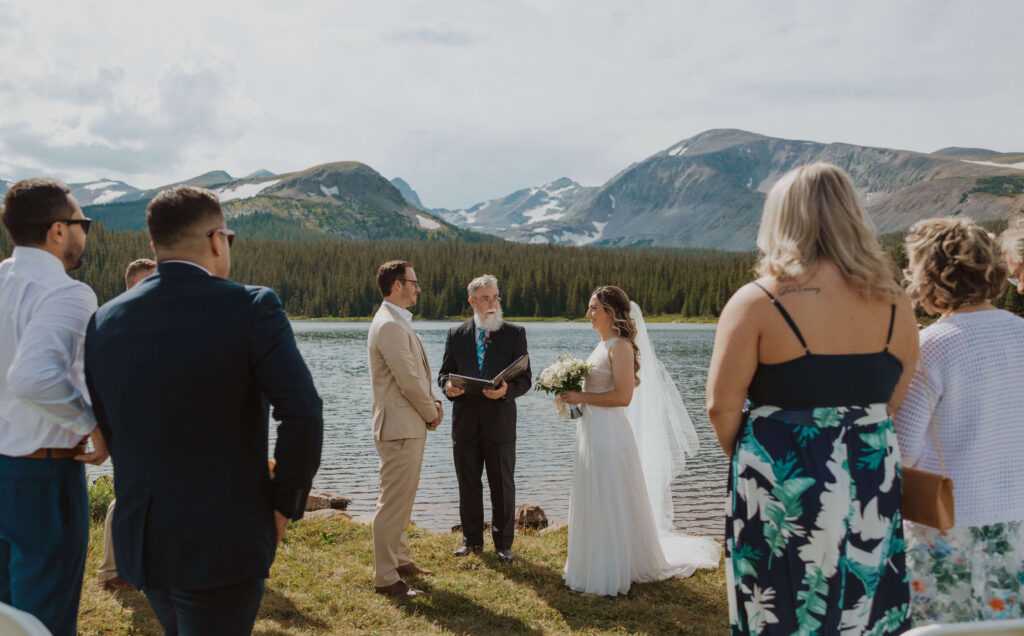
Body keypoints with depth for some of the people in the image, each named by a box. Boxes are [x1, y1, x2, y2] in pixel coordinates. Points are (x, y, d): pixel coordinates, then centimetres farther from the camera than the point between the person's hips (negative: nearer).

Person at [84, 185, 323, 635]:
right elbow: (303, 416, -21)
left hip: (139, 541, 6)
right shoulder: (252, 309, -14)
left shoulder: (105, 321, 2)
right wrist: (285, 505, -7)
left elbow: (107, 428, 9)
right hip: (222, 542, -6)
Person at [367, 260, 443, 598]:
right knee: (394, 502, -4)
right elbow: (409, 380, -21)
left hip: (410, 426, 11)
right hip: (400, 427, -11)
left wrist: (432, 403, 6)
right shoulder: (390, 325, -19)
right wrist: (431, 412, -8)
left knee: (403, 498, 20)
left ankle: (399, 558, 33)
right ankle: (385, 577, 4)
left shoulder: (399, 323, 16)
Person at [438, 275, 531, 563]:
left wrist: (507, 390, -22)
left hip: (500, 422, -2)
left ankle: (503, 543, 19)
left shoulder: (515, 333, 1)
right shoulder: (456, 334, 6)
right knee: (468, 484, 11)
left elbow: (525, 378, -2)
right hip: (465, 421, 2)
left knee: (503, 486, 6)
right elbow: (444, 372, 11)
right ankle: (472, 539, 26)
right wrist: (448, 385, -12)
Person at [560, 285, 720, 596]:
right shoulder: (603, 344, 14)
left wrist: (582, 397, -19)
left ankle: (613, 573, 11)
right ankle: (597, 565, 30)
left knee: (609, 503, -1)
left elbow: (623, 396, -23)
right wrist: (574, 393, 8)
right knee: (593, 502, 17)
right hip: (592, 431, 10)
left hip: (608, 433, -10)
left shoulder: (620, 346, -15)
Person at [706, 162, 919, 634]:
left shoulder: (757, 302, -12)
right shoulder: (895, 306, 1)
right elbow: (893, 405, 6)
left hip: (783, 488, -4)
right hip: (872, 489, 4)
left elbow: (721, 406, -11)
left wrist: (746, 458, 7)